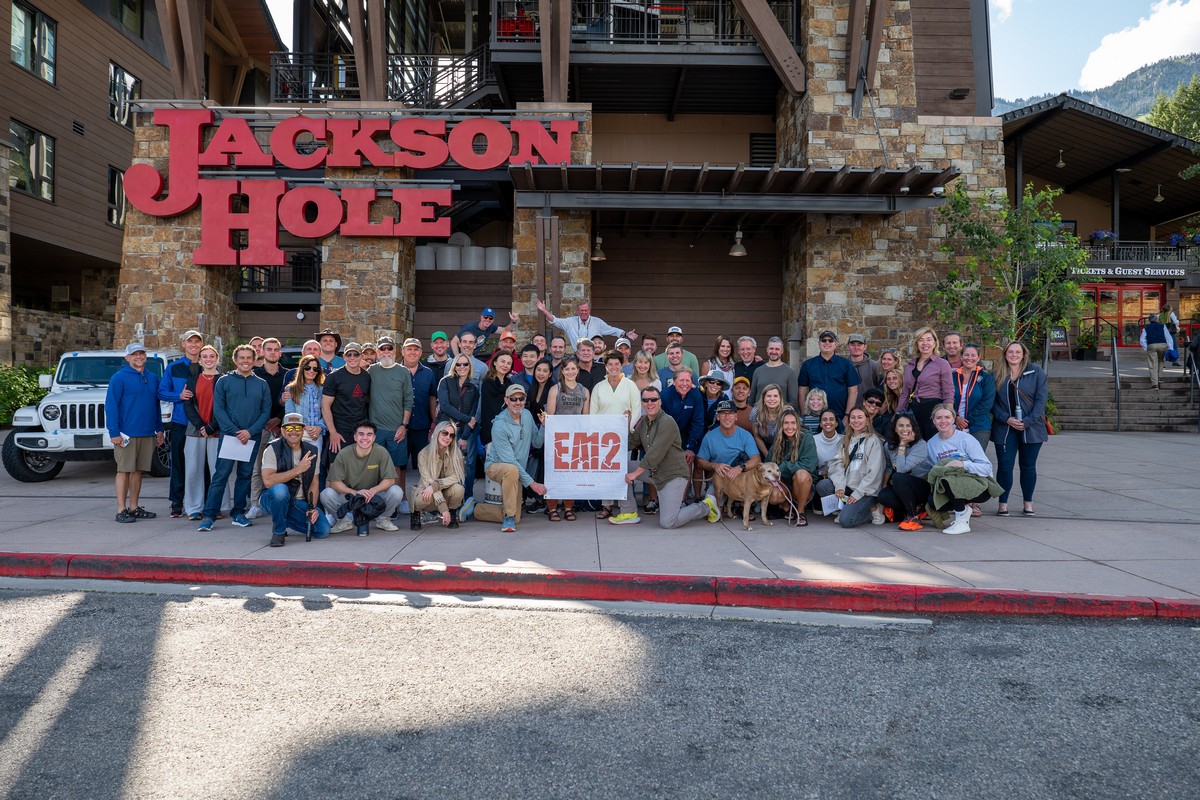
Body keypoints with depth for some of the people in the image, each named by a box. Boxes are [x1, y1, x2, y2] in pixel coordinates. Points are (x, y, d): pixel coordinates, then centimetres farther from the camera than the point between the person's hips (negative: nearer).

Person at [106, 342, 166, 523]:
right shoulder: (119, 378, -4)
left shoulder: (152, 378, 14)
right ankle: (121, 510, 3)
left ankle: (134, 507, 18)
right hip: (127, 434, -5)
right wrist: (114, 433, -15)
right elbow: (110, 405, -8)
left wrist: (160, 429, 13)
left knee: (138, 470, 10)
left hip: (147, 434, 5)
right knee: (124, 470, -1)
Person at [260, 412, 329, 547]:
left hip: (300, 503, 5)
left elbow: (314, 483, 5)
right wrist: (298, 470, -26)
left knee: (323, 530, -14)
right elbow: (268, 481, -25)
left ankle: (285, 519, 15)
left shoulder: (313, 452, 3)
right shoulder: (273, 449, -11)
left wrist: (312, 507, -9)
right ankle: (278, 531, -13)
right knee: (280, 489, -39)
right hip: (273, 500, -5)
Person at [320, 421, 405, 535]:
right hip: (349, 495, 0)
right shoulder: (344, 454, -14)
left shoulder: (381, 452, -15)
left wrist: (373, 490, -34)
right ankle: (346, 520, 5)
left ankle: (382, 519, 5)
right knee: (326, 495, -26)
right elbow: (334, 483, -15)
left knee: (397, 492, -27)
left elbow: (390, 480, -15)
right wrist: (355, 492, -33)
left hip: (375, 496, 0)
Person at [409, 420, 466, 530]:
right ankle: (416, 514, 1)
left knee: (458, 489, -31)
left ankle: (452, 515, -1)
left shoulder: (456, 453, -10)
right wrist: (443, 508, -32)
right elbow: (428, 481, -22)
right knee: (422, 499, -36)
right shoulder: (424, 454, -16)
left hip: (445, 493, 2)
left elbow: (455, 477, -16)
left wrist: (434, 486, -34)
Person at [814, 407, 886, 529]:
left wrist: (857, 493, -16)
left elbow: (874, 472, -11)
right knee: (822, 485, -20)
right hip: (847, 486, 6)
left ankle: (871, 509, 3)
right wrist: (839, 486, -14)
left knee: (846, 520, -23)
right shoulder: (845, 440, 14)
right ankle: (843, 508, -3)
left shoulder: (873, 441, -5)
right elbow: (837, 463, 3)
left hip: (867, 490, -6)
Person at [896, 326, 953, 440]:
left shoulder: (942, 364, -1)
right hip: (913, 411, 5)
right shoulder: (909, 365, 14)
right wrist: (898, 414, 13)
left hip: (933, 409, -5)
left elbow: (949, 394, -4)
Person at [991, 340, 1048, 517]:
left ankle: (1028, 502, 21)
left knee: (1028, 466, 9)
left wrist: (1027, 422, -13)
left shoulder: (1036, 372, 0)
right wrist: (1007, 419, -13)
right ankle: (1003, 503, 6)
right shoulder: (997, 375, 6)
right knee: (1004, 466, -3)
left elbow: (1041, 399, -5)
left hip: (1031, 428, -1)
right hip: (1005, 429, 1)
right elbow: (992, 401, 2)